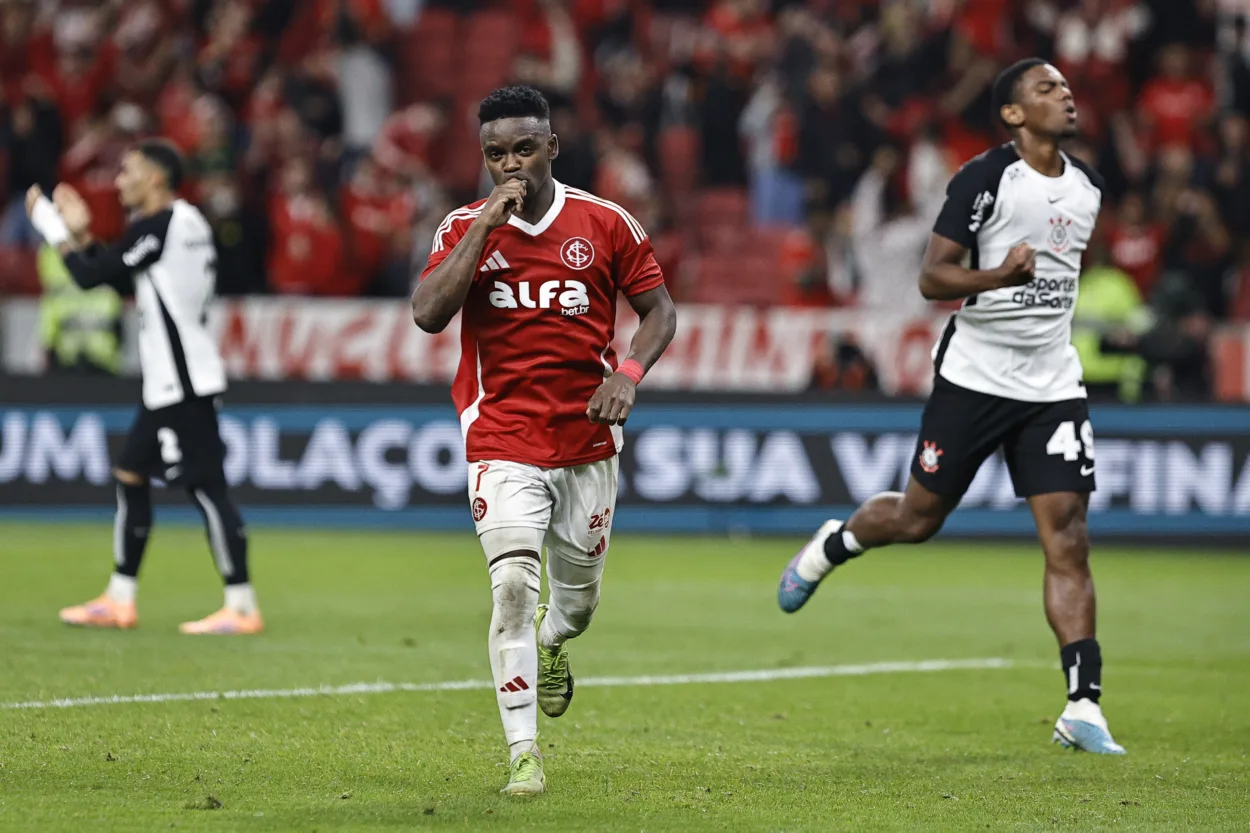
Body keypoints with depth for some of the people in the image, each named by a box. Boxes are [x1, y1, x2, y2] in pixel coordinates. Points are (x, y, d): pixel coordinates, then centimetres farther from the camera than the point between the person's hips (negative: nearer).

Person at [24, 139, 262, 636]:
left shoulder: (155, 227, -15)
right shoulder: (186, 223, 15)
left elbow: (90, 277, -13)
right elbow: (123, 281, 23)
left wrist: (53, 227, -1)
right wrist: (82, 236, 17)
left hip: (182, 385, -10)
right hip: (170, 383, 10)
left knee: (206, 488, -11)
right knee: (130, 477, 14)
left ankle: (241, 607, -12)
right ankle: (119, 600, 20)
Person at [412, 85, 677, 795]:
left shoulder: (605, 223, -1)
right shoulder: (465, 228, -2)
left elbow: (660, 310, 6)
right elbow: (429, 314, -17)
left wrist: (629, 372, -13)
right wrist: (487, 224, -19)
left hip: (588, 442, 2)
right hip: (502, 442, -2)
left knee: (578, 599, 15)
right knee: (514, 586, -19)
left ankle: (552, 642, 53)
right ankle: (523, 754, -14)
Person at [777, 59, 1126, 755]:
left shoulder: (1087, 187, 9)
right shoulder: (986, 179, -12)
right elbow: (932, 277, -16)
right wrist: (999, 277, -32)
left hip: (1053, 386, 4)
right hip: (974, 377, -4)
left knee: (1069, 541, -7)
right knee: (919, 518, 7)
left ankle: (1083, 707, -8)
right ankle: (830, 547, 41)